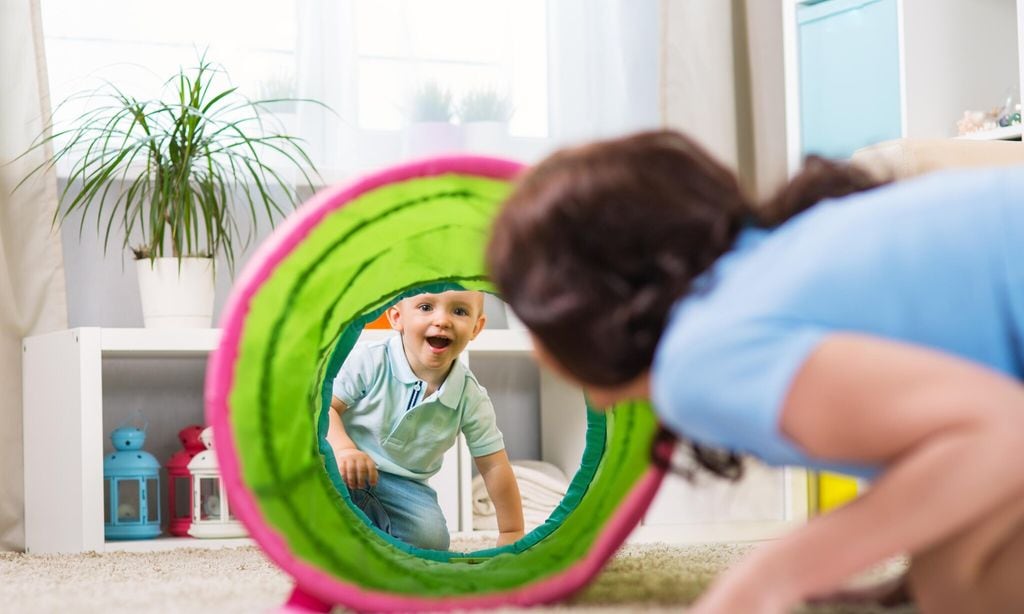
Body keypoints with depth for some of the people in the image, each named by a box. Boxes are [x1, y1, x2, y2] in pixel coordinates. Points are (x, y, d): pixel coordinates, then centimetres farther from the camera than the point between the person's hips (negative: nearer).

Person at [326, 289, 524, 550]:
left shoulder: (471, 399, -10)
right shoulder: (370, 362, -17)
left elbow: (494, 466, -3)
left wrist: (512, 532, -1)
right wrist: (343, 448, -34)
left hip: (403, 484, 3)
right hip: (346, 466, -2)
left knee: (431, 537, -22)